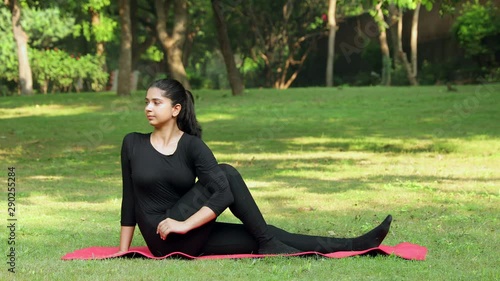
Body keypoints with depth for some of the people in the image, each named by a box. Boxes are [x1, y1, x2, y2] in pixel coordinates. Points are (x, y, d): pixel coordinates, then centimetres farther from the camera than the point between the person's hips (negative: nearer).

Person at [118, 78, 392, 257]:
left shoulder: (192, 146, -1)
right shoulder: (133, 144, 2)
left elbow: (223, 195, -13)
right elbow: (130, 200, 7)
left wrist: (185, 225, -20)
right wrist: (123, 252, 5)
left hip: (190, 235, 2)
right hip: (164, 240, -2)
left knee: (266, 236, -11)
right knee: (226, 173, -22)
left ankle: (352, 246, -9)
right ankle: (268, 244, -17)